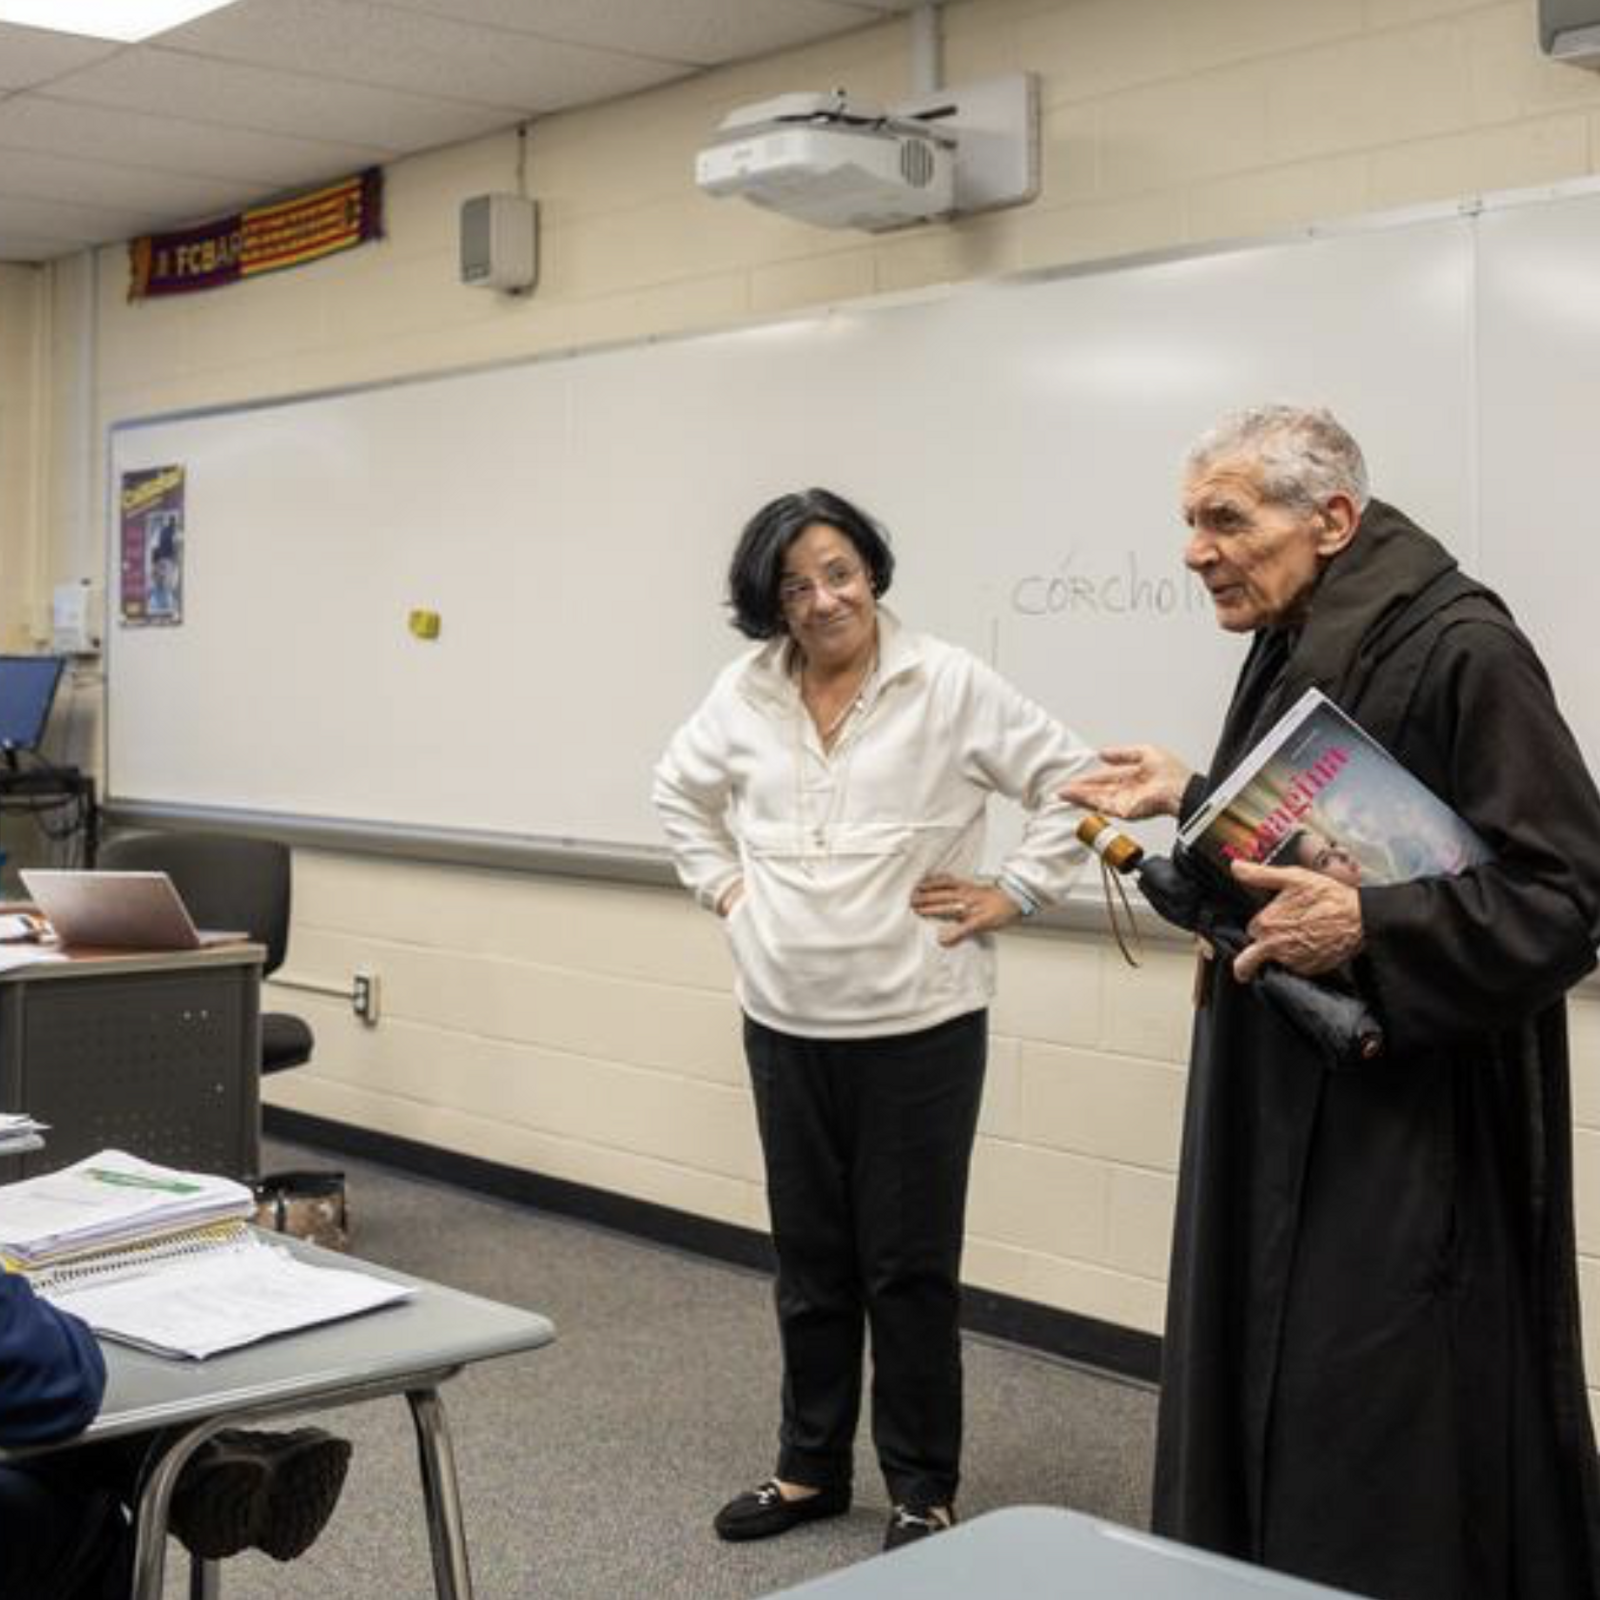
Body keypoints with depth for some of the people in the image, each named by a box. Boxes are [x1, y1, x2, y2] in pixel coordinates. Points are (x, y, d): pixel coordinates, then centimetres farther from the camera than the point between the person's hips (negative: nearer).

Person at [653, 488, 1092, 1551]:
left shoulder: (951, 685, -9)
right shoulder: (744, 695, 4)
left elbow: (1073, 780, -7)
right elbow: (680, 790, 22)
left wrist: (1012, 896, -8)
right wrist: (721, 885, 11)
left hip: (918, 1024, -4)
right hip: (787, 1023, 4)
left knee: (909, 1265, 4)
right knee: (810, 1258, 15)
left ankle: (924, 1490, 18)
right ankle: (812, 1468, 30)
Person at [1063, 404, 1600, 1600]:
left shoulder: (1460, 650, -18)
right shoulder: (1296, 649, 9)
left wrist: (1367, 928, -30)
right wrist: (1194, 801, 18)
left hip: (1414, 1134, -9)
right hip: (1285, 1110, 9)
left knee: (1389, 1469, 0)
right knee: (1267, 1402, 16)